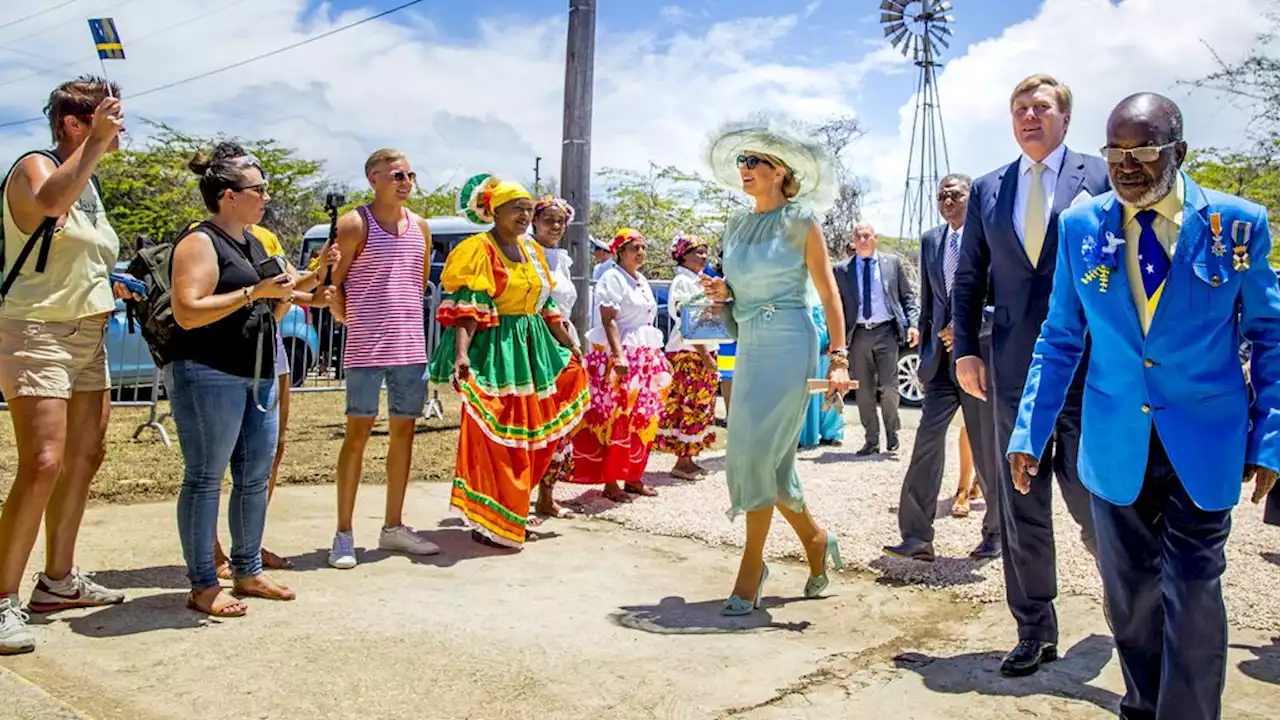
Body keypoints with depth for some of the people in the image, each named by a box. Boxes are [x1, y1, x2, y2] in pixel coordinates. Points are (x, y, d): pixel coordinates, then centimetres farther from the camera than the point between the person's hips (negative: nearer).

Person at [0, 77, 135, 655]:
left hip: (87, 337, 9)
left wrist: (112, 286, 12)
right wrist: (96, 142, -33)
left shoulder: (89, 185, 16)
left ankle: (58, 580, 24)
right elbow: (49, 201, -34)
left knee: (84, 460, 12)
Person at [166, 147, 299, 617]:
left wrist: (283, 292, 10)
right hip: (208, 375, -9)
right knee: (205, 479, -2)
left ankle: (248, 572, 23)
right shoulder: (201, 242, -8)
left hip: (259, 377, 9)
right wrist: (254, 293, -19)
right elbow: (188, 312, -19)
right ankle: (203, 587, 6)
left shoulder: (253, 242, 18)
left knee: (256, 478, 11)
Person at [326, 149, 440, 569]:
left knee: (404, 432, 10)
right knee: (358, 433, -2)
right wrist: (354, 320, -1)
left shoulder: (420, 227, 12)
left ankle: (393, 527, 22)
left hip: (411, 346, 6)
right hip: (366, 348, -6)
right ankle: (344, 534, 7)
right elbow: (333, 283, -4)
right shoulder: (355, 224, -5)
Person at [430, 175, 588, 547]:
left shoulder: (533, 250, 14)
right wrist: (461, 354, -31)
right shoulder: (480, 249, -9)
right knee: (492, 436, -5)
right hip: (495, 349, -8)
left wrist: (570, 346, 21)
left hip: (532, 349, 8)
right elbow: (467, 307, -19)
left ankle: (511, 513, 25)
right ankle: (488, 522, 5)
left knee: (527, 436, 12)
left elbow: (547, 306, 20)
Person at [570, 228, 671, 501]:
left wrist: (656, 356, 21)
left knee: (642, 420, 9)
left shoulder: (642, 280, 18)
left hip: (644, 358, 9)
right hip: (617, 357, -8)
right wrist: (619, 355, -26)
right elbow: (608, 321, -16)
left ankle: (633, 477, 18)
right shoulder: (612, 278, -8)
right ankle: (610, 482, 0)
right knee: (615, 420, -6)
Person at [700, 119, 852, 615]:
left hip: (789, 345, -7)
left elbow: (829, 294, -6)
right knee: (769, 460, 9)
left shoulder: (799, 222, -4)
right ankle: (816, 539, 31)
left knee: (756, 453, -10)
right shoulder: (736, 226, 13)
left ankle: (752, 567, 3)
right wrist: (722, 291, 0)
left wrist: (838, 358, -14)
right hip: (749, 346, 7)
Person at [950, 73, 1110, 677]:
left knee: (1089, 493, -2)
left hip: (1088, 363, -3)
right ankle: (1035, 633, 20)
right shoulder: (987, 190, 13)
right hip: (1015, 366, 3)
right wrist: (966, 348, 3)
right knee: (1021, 509, 7)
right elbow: (968, 277, 13)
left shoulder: (1100, 177, 3)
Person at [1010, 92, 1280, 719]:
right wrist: (1029, 433, 1)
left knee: (1191, 596, 2)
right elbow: (1060, 339, 5)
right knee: (1129, 596, 14)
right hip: (1115, 446, 2)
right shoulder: (1080, 226, 0)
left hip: (1204, 447, -2)